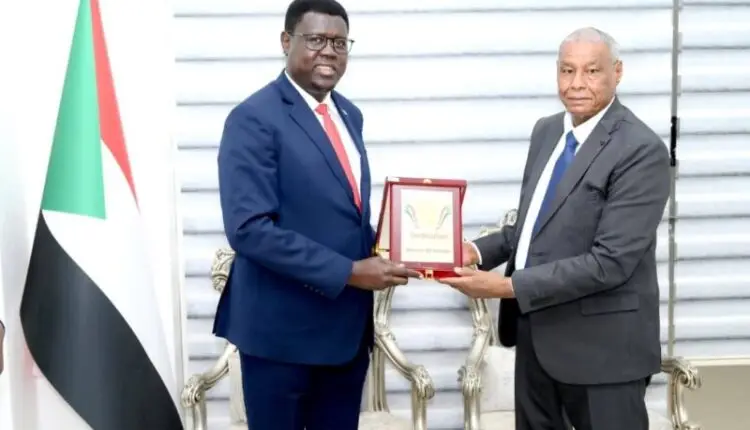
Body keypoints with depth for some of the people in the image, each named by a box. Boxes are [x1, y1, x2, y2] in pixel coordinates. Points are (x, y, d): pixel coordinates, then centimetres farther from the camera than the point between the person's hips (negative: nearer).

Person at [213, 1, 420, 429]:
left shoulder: (349, 115, 12)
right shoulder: (254, 119, -14)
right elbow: (250, 229, -22)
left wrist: (378, 252, -2)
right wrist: (348, 272, -22)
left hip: (348, 324, 7)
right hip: (282, 328, -7)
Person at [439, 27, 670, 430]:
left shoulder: (641, 150, -18)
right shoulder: (547, 130, 7)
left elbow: (609, 261, -23)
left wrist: (508, 287, -24)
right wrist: (480, 250, -2)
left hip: (600, 340, -7)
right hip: (535, 329, 7)